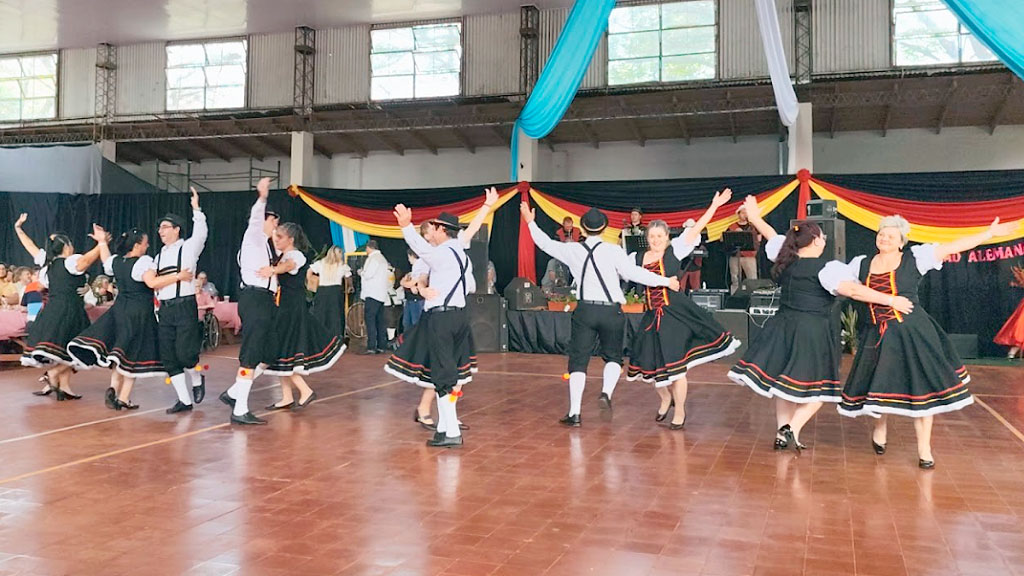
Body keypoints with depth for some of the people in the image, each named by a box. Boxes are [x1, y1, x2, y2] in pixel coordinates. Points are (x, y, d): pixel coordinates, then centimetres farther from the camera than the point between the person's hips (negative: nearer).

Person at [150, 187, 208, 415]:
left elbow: (201, 234, -17)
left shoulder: (188, 248, 1)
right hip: (165, 309, 7)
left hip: (185, 306, -7)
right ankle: (184, 400, 12)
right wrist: (150, 275, -6)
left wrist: (196, 208, -20)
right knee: (168, 357, 4)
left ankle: (197, 380, 20)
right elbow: (150, 278, 16)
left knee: (184, 353, -13)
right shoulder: (160, 255, 18)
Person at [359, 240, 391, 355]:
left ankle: (371, 346, -17)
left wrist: (360, 272, 3)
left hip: (372, 294, -10)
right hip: (381, 294, 10)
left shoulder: (373, 258, -9)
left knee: (369, 319, -11)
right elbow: (388, 274, 21)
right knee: (380, 320, 8)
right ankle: (381, 346, 9)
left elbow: (368, 274, -17)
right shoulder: (382, 258, 21)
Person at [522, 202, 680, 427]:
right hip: (611, 311, -1)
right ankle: (606, 393, -6)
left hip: (585, 310, 1)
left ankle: (574, 413, 3)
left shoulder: (573, 250, 2)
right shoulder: (613, 251, -8)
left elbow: (547, 244, 15)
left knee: (578, 360, 6)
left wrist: (531, 223, 30)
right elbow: (634, 272, -15)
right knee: (613, 357, 19)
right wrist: (666, 281, -10)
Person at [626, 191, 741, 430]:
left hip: (675, 313, -4)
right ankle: (665, 399, 39)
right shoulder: (637, 258, 7)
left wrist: (714, 205, -13)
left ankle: (680, 411, 18)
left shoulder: (675, 250, -2)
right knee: (651, 363, 8)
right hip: (652, 315, 4)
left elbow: (697, 228, -8)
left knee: (675, 364, -1)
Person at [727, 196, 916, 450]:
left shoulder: (786, 259, 5)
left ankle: (782, 433, 17)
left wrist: (754, 218, 38)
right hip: (813, 331, -6)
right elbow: (853, 290, -24)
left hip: (783, 325, 6)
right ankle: (792, 429, -6)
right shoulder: (826, 268, -14)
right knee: (818, 387, 7)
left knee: (785, 382, 15)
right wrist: (890, 300, -20)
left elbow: (774, 236, 22)